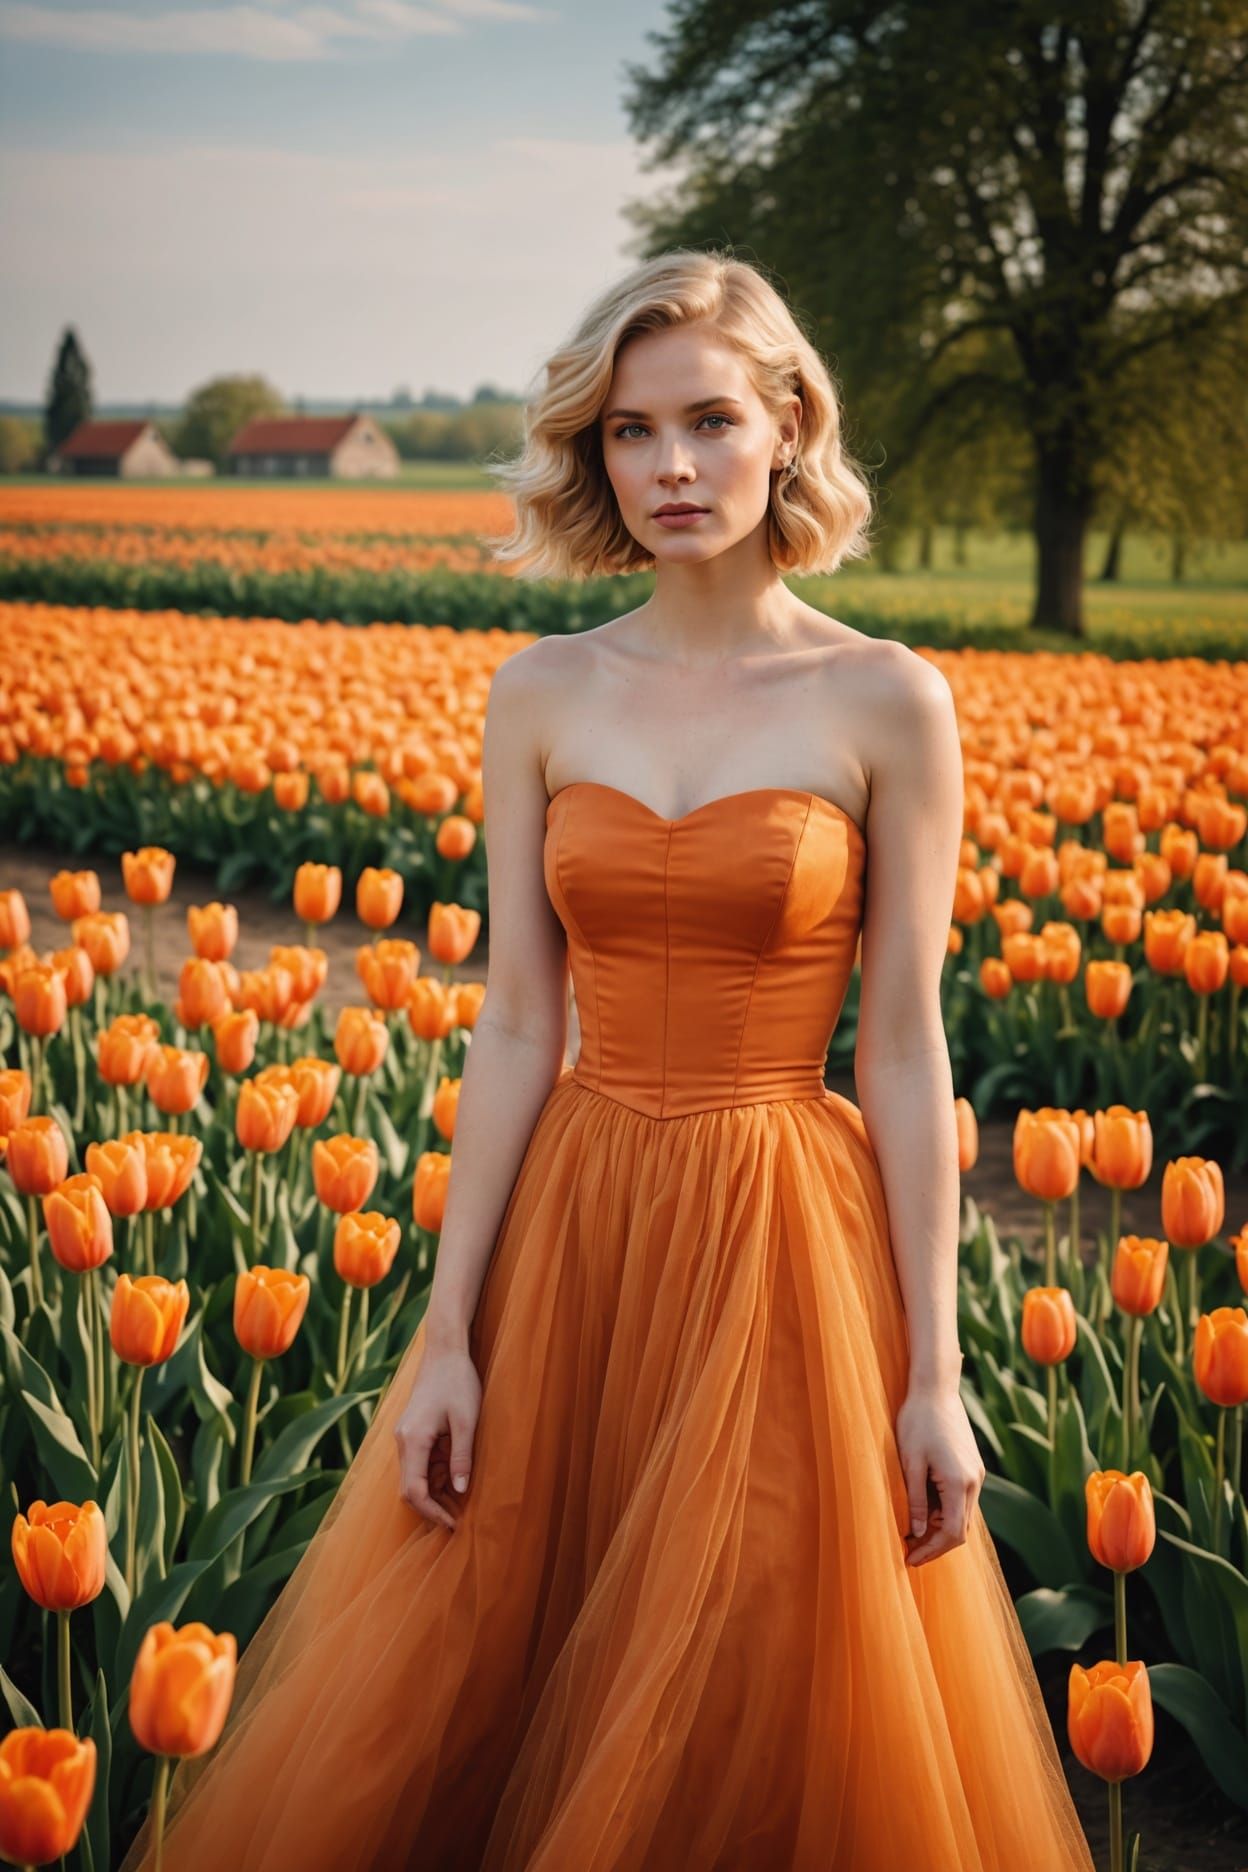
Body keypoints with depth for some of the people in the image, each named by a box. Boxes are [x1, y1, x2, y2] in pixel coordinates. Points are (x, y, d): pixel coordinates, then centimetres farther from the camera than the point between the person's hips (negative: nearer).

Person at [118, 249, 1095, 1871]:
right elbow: (514, 1025, 2)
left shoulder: (887, 703, -5)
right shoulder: (541, 697, 3)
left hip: (785, 1242, -3)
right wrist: (446, 1333, -1)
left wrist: (933, 1378, -5)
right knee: (481, 1695, 11)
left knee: (784, 1725, 8)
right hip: (572, 1232, 3)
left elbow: (905, 1047, -4)